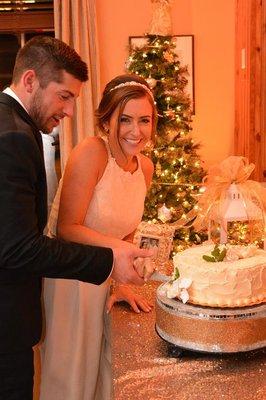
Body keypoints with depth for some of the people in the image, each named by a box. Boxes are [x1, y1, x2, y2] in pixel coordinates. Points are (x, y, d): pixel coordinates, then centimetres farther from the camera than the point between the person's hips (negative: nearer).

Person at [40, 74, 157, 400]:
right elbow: (67, 228, -22)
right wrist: (119, 250, -32)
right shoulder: (91, 152, -20)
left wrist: (121, 284, 1)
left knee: (100, 370, 20)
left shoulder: (146, 167, 1)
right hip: (66, 276, -6)